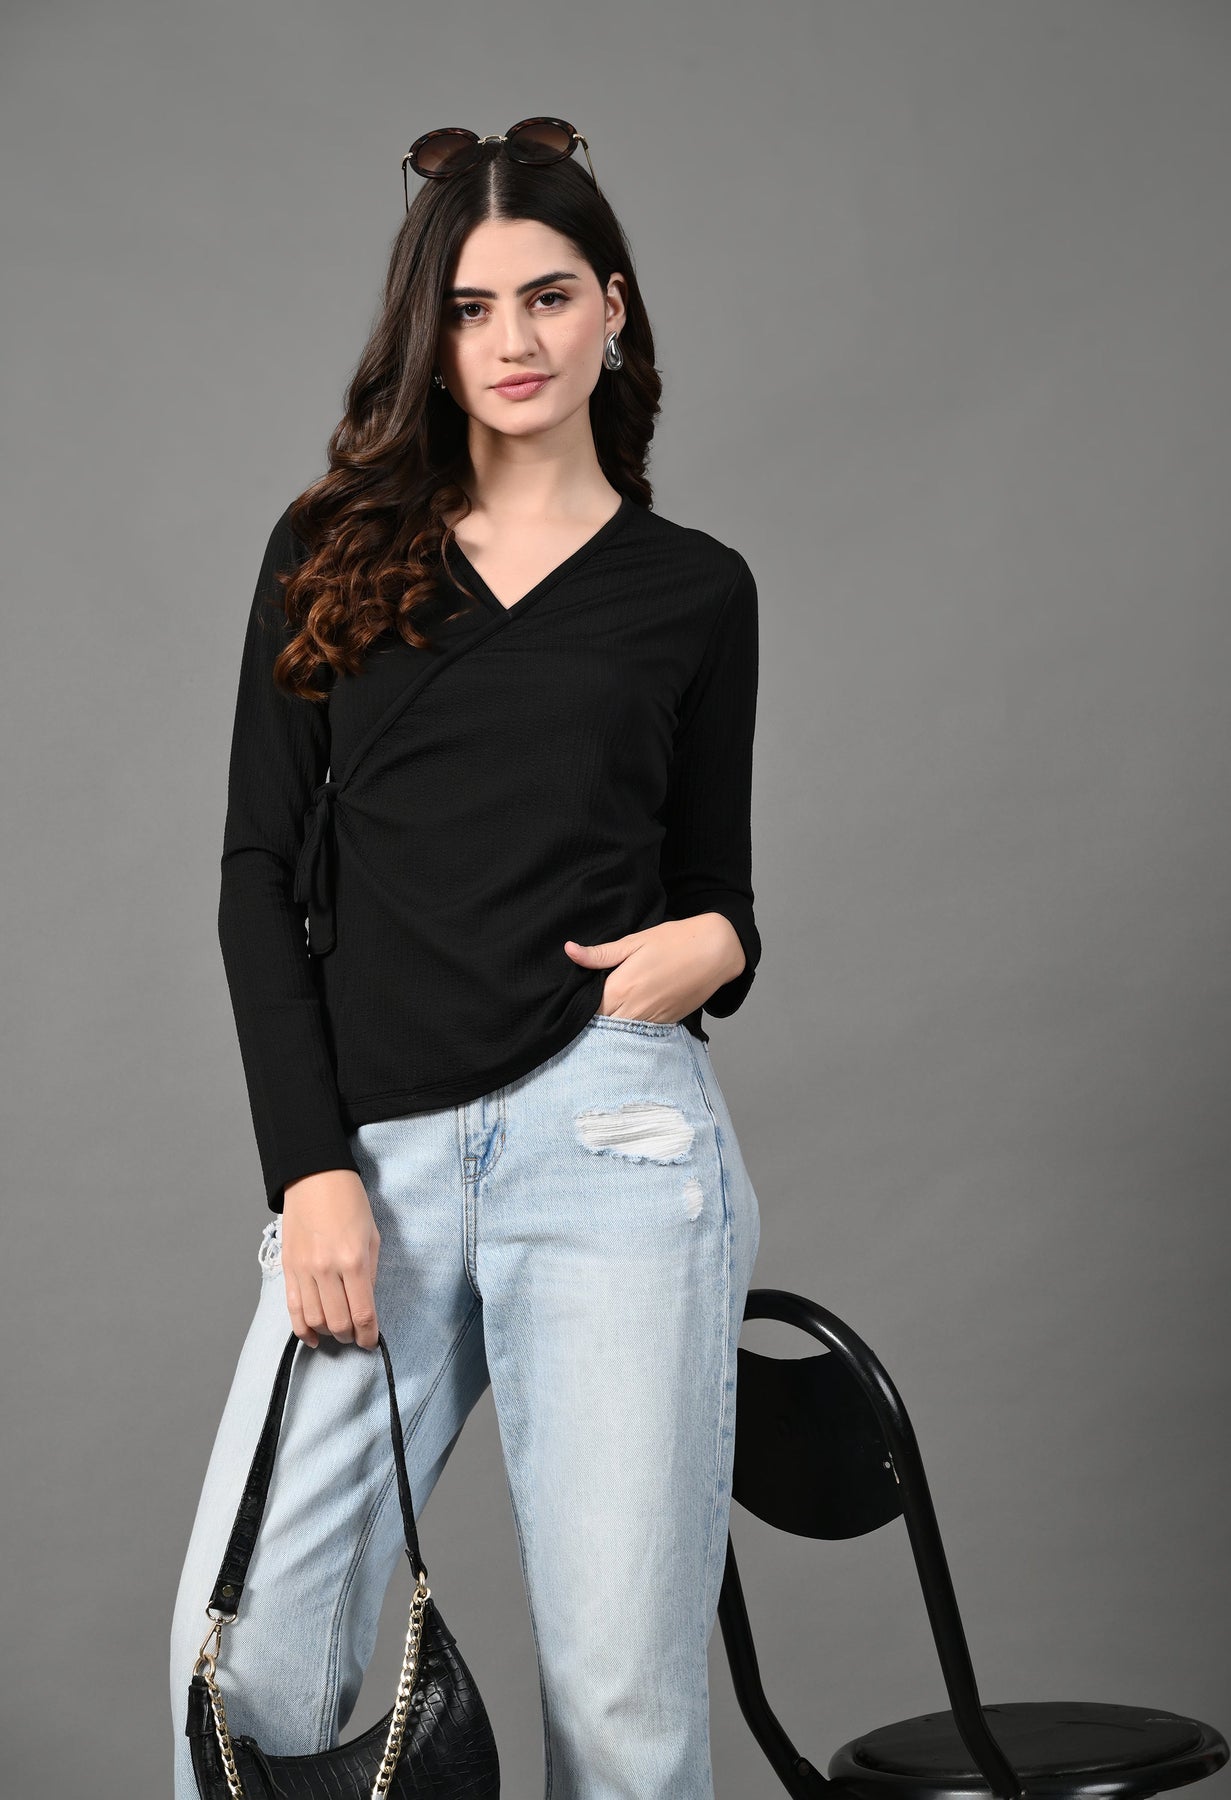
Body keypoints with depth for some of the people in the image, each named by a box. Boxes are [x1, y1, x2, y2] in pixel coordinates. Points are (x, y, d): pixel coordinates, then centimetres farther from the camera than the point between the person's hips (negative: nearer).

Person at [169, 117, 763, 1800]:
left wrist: (714, 944, -7)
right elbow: (259, 879, 8)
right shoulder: (332, 554, 13)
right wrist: (311, 1170, -2)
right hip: (375, 1156, 1)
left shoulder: (692, 587, 12)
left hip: (606, 1137, -1)